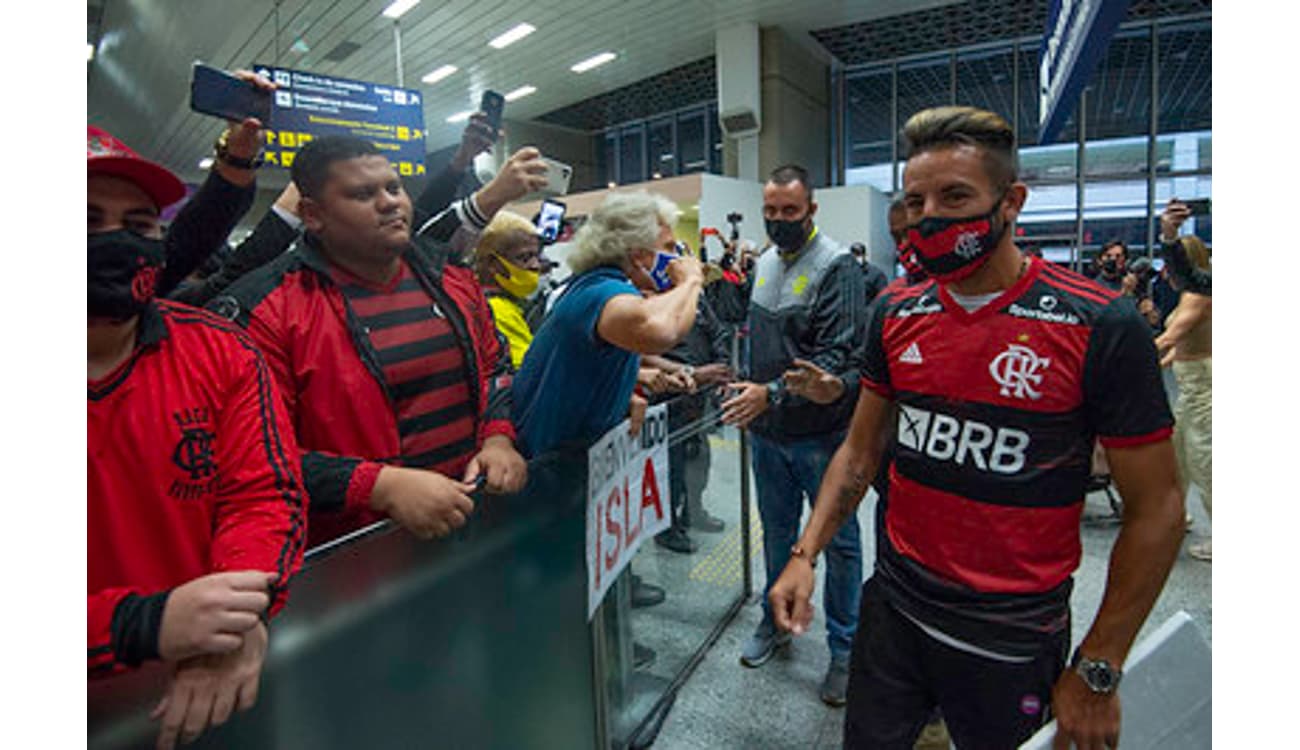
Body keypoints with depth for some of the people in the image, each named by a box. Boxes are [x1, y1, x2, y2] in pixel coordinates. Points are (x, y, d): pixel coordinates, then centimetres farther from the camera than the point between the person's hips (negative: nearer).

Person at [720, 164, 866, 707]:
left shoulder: (836, 266, -14)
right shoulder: (765, 263, 9)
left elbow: (839, 355, -23)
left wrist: (773, 393, -30)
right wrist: (747, 385, 14)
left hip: (821, 433, -6)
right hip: (768, 431, 7)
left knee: (839, 541, 10)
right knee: (776, 533, 21)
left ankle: (845, 647, 28)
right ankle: (776, 620, 41)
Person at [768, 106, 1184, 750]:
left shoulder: (1101, 326, -15)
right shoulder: (896, 316, -2)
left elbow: (1155, 508, -10)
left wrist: (1097, 671, -7)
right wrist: (805, 554, -4)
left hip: (1014, 633, -3)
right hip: (893, 601, 4)